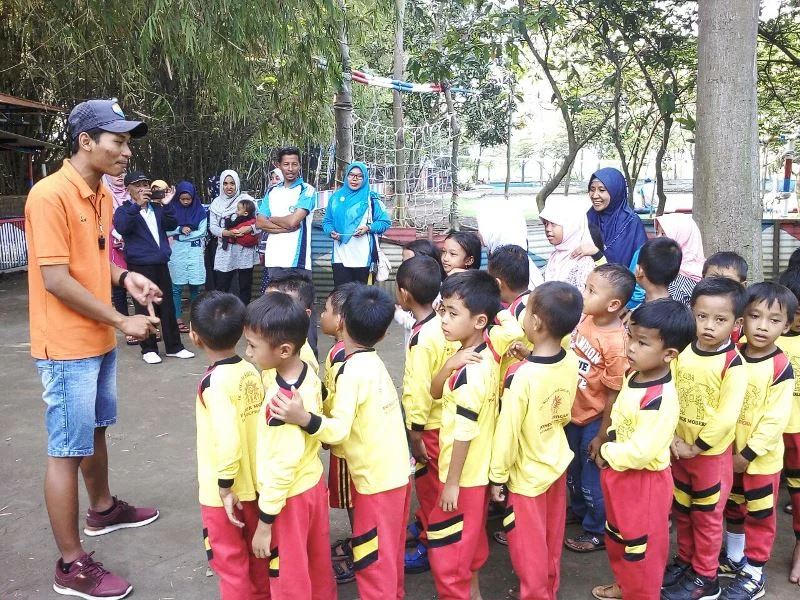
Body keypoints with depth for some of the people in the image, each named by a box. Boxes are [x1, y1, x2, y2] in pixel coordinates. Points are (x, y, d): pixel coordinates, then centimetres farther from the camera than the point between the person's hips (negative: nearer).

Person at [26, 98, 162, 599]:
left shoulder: (101, 195, 7)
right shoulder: (50, 195, -19)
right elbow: (55, 279, -22)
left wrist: (125, 277, -1)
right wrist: (122, 321, -18)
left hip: (100, 340, 9)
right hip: (68, 347, -9)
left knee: (96, 430, 24)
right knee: (68, 450, 0)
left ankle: (103, 510, 45)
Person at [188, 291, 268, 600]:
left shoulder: (214, 381, -23)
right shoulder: (251, 371, -3)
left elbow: (228, 441, -29)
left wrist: (225, 487, -18)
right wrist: (249, 473, 11)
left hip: (223, 491, -7)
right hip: (255, 482, 7)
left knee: (230, 561, 11)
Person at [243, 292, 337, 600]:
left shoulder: (281, 401, -31)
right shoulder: (310, 376, -6)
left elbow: (283, 466, -27)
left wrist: (264, 523, -19)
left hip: (289, 497, -8)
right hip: (313, 482, 8)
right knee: (317, 562, 26)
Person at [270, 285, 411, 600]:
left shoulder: (352, 370, -20)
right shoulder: (374, 362, 5)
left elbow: (340, 429, -26)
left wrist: (304, 419, -41)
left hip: (376, 478, -9)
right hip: (395, 472, 9)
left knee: (373, 559, 4)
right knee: (389, 549, 24)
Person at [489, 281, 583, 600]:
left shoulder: (521, 375, -30)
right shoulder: (571, 363, -10)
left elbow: (507, 432, -22)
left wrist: (498, 477, -10)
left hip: (527, 476, -7)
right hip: (557, 465, 7)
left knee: (528, 548, 14)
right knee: (550, 543, 25)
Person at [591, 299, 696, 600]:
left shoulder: (661, 399, -31)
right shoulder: (634, 375, -4)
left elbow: (639, 453, -30)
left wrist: (605, 454, -15)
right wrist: (607, 450, -2)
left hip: (644, 482, -9)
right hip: (619, 474, 10)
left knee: (641, 546, 12)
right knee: (617, 535, 27)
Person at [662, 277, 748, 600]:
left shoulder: (733, 364, -18)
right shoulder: (683, 352, -3)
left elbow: (726, 417, -20)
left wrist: (696, 447, -16)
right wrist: (672, 438, -9)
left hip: (711, 454, -5)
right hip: (679, 450, 5)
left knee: (706, 517, 10)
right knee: (681, 511, 19)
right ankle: (685, 561, 38)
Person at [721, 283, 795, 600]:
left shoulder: (781, 368, -18)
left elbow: (775, 421, -18)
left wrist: (748, 454, -17)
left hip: (762, 457, -4)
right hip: (729, 452, 5)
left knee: (759, 515, 10)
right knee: (733, 509, 20)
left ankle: (753, 574, 23)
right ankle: (734, 559, 38)